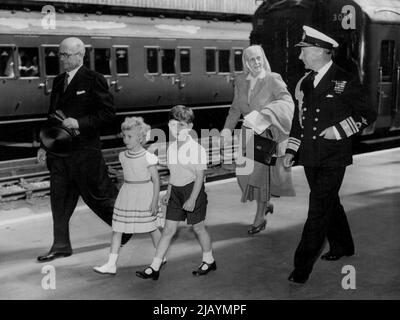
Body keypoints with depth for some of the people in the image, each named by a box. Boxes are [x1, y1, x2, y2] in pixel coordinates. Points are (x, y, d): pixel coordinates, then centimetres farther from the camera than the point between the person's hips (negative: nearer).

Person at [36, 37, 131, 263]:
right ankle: (61, 245, 17)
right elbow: (52, 115, 18)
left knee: (99, 193, 4)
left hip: (85, 150, -7)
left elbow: (108, 113, -12)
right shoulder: (58, 81, 13)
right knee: (59, 198, 8)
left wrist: (80, 123, -20)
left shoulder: (94, 80, -8)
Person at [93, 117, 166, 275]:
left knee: (151, 227, 10)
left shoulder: (148, 158, -13)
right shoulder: (123, 156, 4)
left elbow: (156, 180, -10)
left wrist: (155, 201, -13)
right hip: (126, 195, 5)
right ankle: (111, 264, 2)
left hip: (144, 195, -5)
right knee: (117, 228, 0)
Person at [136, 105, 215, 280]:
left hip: (192, 189, -6)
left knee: (198, 227, 9)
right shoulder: (171, 148, 5)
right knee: (168, 229, 6)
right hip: (176, 190, 6)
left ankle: (209, 260, 31)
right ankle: (154, 267, 7)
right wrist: (168, 191, 16)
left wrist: (192, 199, -19)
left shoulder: (196, 148, -15)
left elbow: (199, 176, -15)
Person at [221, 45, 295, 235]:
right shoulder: (241, 82, 5)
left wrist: (261, 115, -38)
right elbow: (235, 109, 12)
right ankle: (266, 204, 35)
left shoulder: (273, 80, -11)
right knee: (245, 174, 9)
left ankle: (260, 217, 13)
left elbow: (287, 101, -25)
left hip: (267, 134, -5)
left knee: (262, 174, -2)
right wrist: (227, 129, -2)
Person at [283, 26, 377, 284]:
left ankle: (303, 267, -1)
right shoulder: (305, 83, 10)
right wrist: (291, 149, 11)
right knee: (329, 204, 20)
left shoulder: (345, 83, -9)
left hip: (332, 159, -6)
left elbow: (368, 115, -4)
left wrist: (338, 130, -14)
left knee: (318, 211, -6)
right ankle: (342, 246, 40)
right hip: (310, 156, 7)